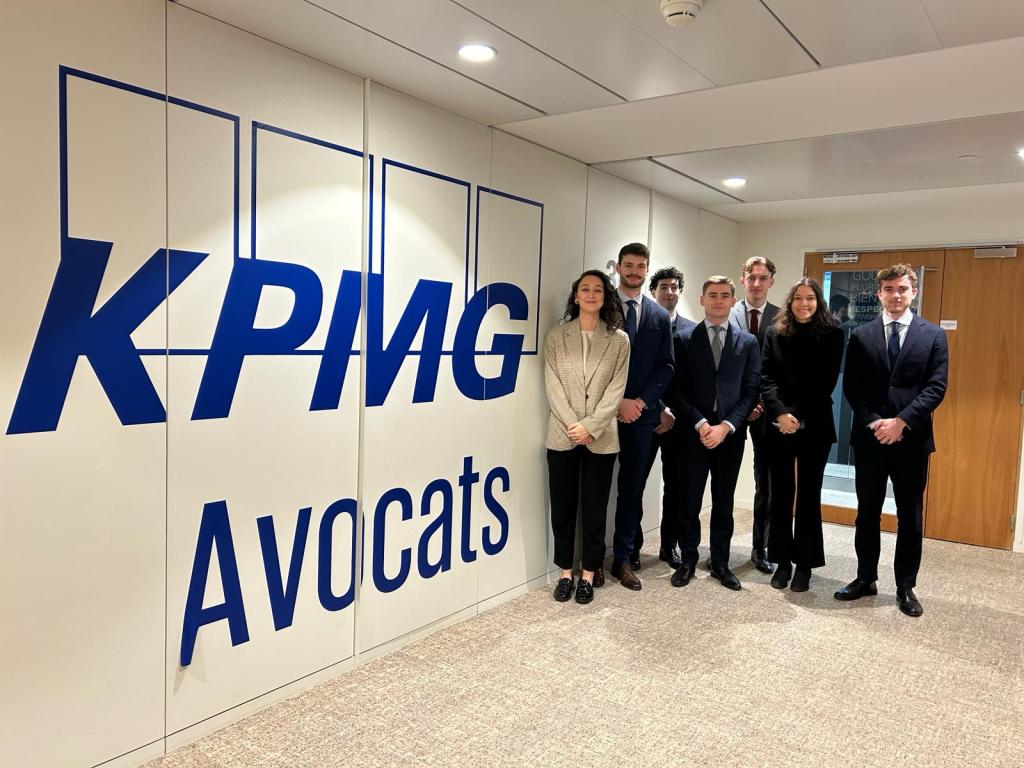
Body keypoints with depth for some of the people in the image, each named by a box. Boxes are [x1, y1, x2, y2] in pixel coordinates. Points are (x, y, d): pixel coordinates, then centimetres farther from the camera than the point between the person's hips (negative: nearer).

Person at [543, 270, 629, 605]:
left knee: (595, 509, 7)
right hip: (562, 436, 1)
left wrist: (590, 426, -12)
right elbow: (553, 386, -2)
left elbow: (616, 389, -3)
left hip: (601, 438, 0)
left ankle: (588, 575, 20)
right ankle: (565, 573, 21)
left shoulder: (619, 340, 3)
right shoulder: (556, 336, 4)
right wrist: (572, 425, -11)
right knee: (562, 507, 7)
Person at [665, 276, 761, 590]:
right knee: (690, 501, 5)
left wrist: (725, 426, -10)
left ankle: (720, 562, 23)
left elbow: (751, 391, 1)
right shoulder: (685, 339, 2)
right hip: (693, 433, -1)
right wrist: (700, 424, -12)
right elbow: (675, 390, -2)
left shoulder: (748, 342, 6)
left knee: (724, 503, 10)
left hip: (730, 434, 1)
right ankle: (688, 560, 20)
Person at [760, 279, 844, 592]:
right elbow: (766, 377, -2)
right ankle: (782, 561, 18)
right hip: (778, 425, 2)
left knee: (809, 494, 5)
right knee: (780, 493, 7)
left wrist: (798, 416, -13)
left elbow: (826, 383, -5)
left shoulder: (832, 335, 1)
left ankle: (804, 563, 16)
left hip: (815, 426, -1)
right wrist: (780, 413, -17)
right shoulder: (775, 332, 5)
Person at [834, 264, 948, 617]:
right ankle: (865, 578, 23)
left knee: (910, 517, 7)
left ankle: (906, 587, 20)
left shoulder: (933, 335, 3)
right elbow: (851, 388, 1)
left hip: (912, 439, -1)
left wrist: (901, 422, -15)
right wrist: (873, 423, -12)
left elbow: (936, 388, -5)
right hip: (869, 438, 1)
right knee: (867, 513, 10)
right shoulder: (861, 336, 5)